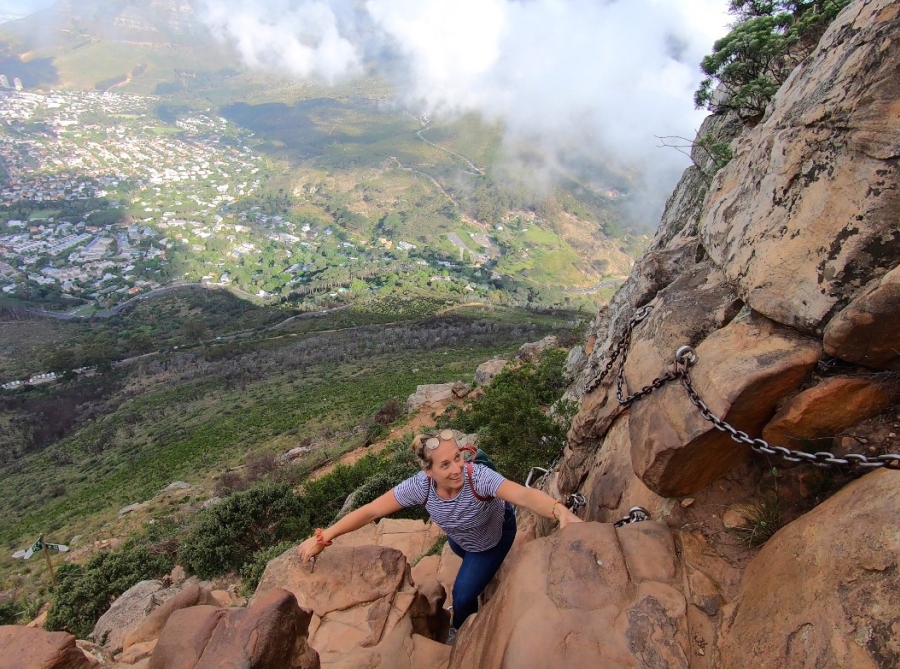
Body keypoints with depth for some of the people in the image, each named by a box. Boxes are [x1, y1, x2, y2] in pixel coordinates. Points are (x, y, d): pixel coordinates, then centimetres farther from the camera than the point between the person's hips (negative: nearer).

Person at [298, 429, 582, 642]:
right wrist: (322, 539, -37)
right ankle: (484, 573, 74)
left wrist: (559, 510, -81)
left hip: (495, 533, -4)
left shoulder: (478, 477, -47)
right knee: (468, 560, 35)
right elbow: (370, 511, -34)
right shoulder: (420, 486, -38)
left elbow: (524, 495, -63)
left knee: (464, 593, -1)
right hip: (460, 537, 4)